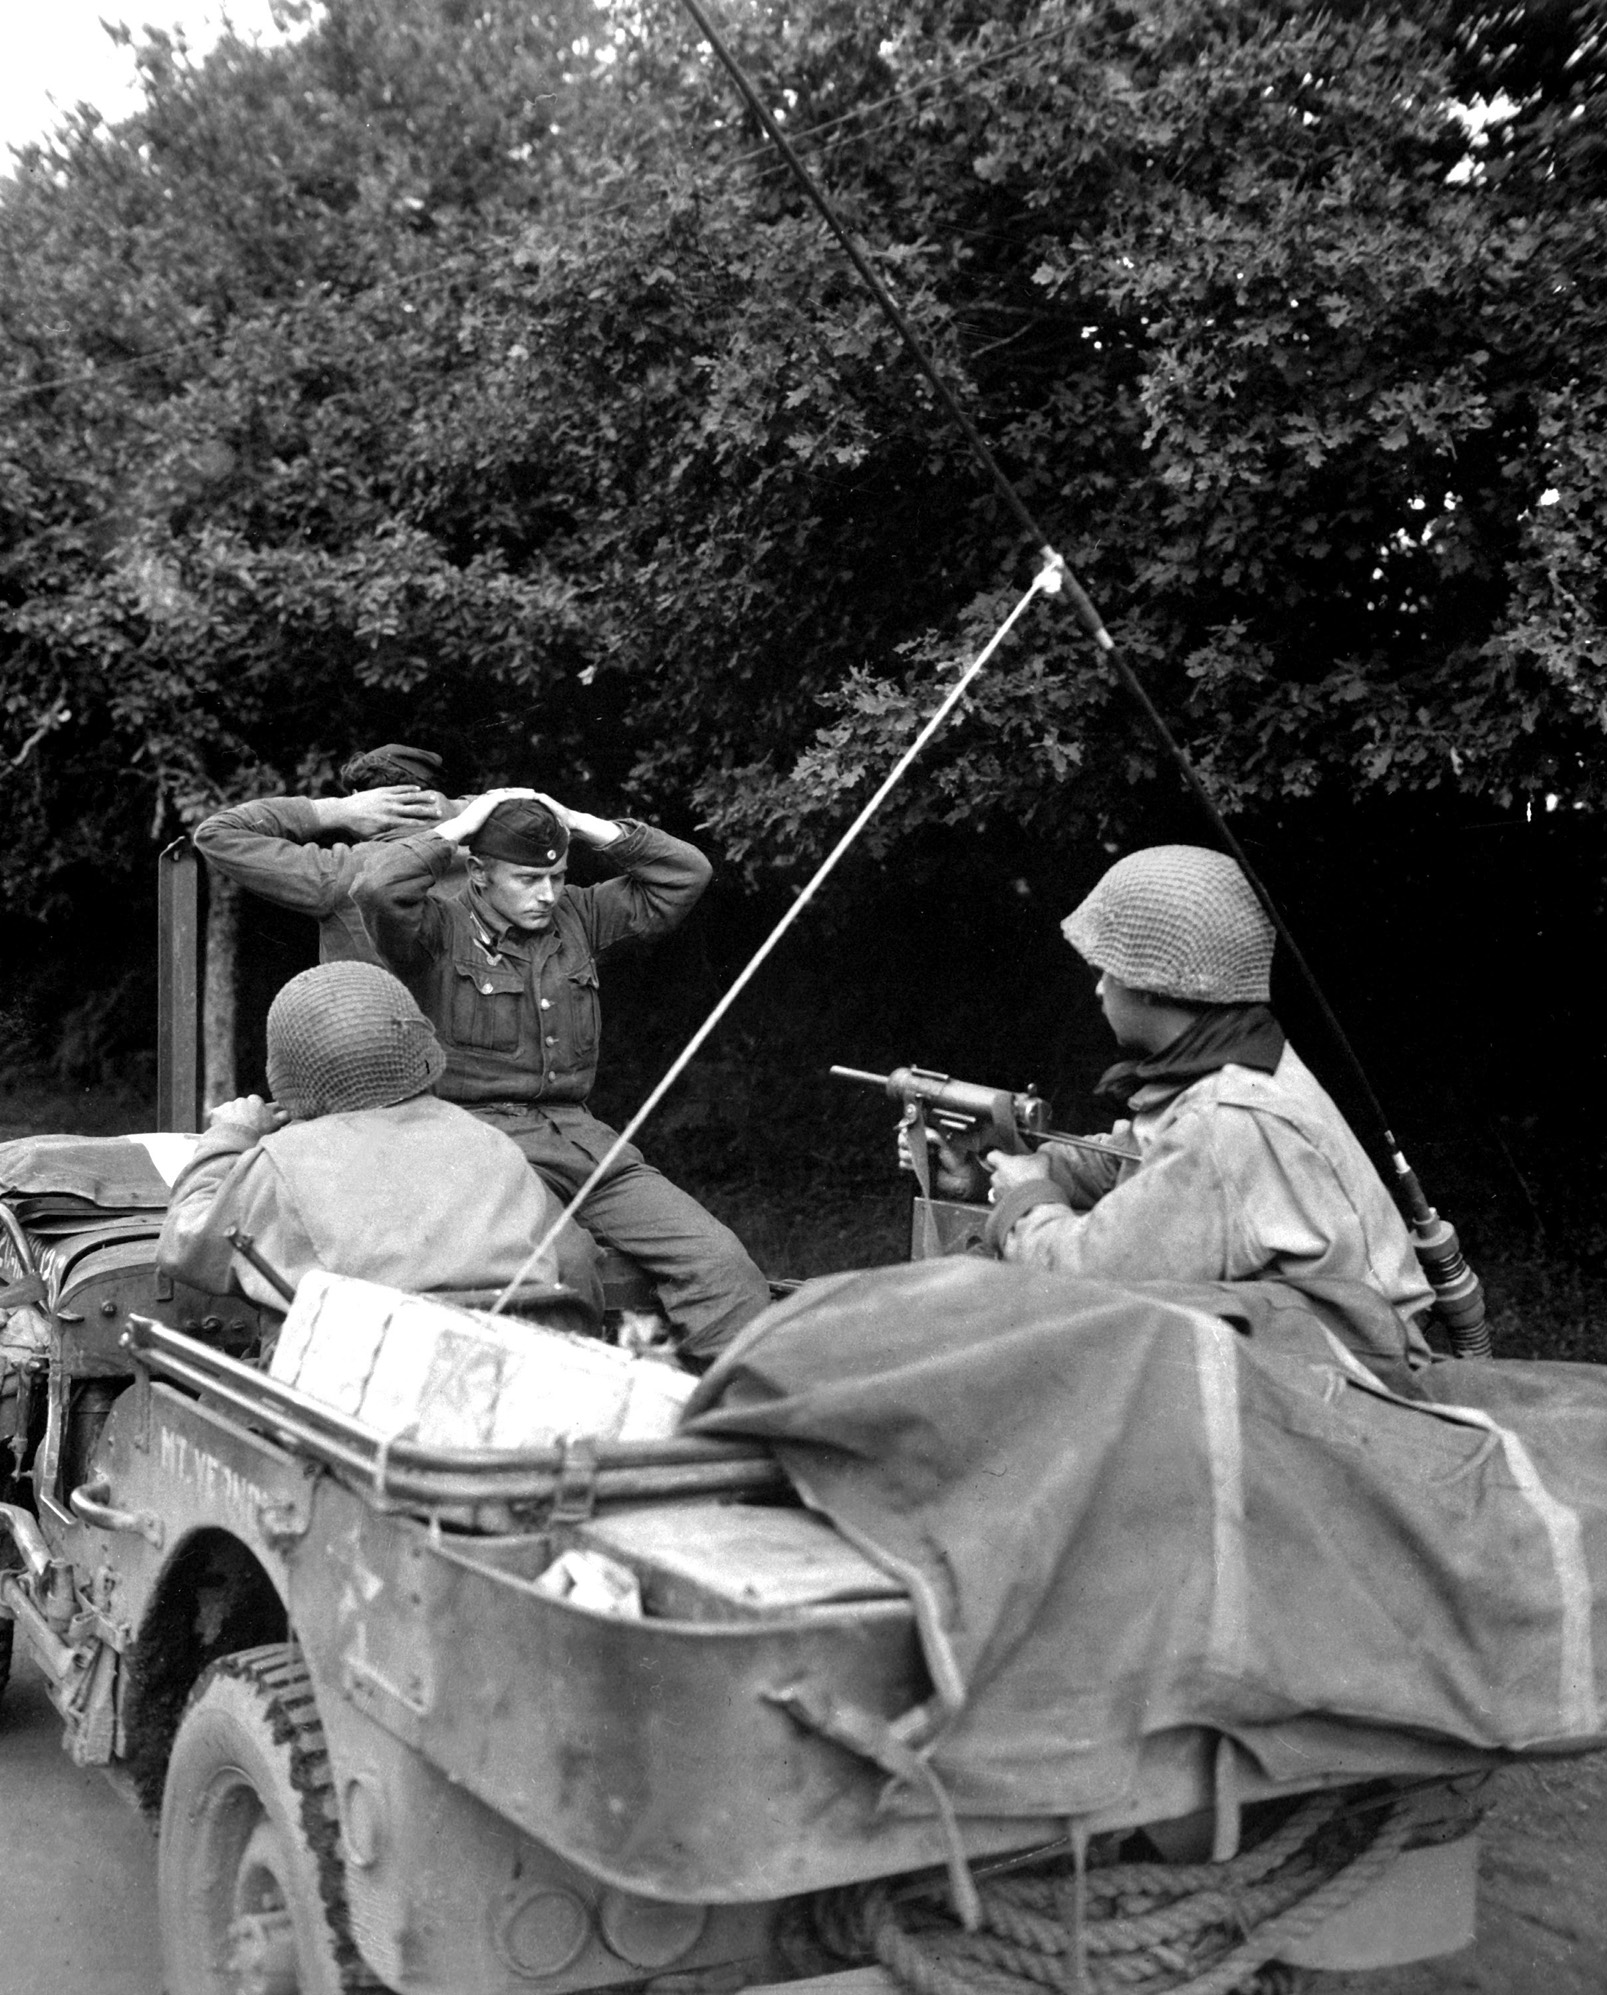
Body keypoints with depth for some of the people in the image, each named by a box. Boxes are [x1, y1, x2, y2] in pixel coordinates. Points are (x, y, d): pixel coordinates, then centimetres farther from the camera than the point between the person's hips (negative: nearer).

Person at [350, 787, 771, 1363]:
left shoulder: (577, 917, 19)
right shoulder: (439, 931, 4)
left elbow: (687, 873, 18)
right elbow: (377, 888, -18)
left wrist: (584, 825, 11)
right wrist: (456, 827, -5)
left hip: (579, 1134, 5)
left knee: (720, 1260, -13)